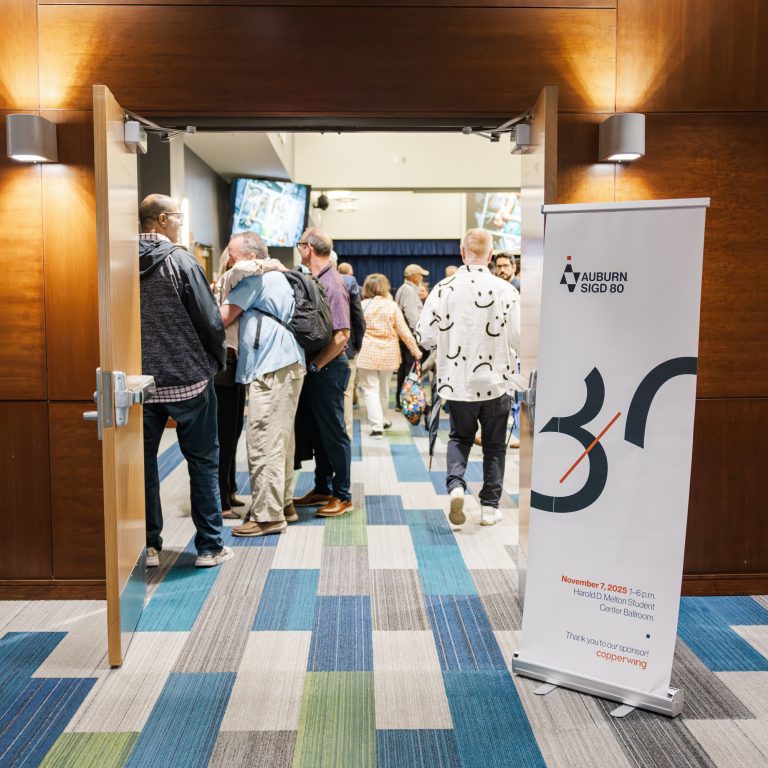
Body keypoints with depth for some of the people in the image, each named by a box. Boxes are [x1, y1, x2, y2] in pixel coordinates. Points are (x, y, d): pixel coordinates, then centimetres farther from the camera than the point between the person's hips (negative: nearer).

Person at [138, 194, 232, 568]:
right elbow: (210, 321, -11)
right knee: (203, 462, 8)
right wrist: (218, 361, 6)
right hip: (188, 380, -4)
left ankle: (148, 546, 19)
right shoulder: (180, 261, -10)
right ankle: (209, 546, 14)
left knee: (143, 463, 13)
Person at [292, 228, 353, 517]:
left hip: (328, 368, -8)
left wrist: (315, 365, -16)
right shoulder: (315, 281, 10)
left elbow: (341, 335, -22)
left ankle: (343, 495, 12)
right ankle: (323, 488, 27)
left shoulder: (332, 284, -16)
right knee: (318, 430, 15)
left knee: (333, 431, 1)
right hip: (314, 367, 8)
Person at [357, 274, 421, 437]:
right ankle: (380, 420, 33)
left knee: (370, 389, 1)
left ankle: (376, 426, -8)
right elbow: (404, 331, -1)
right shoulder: (392, 306, -2)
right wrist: (415, 350, 8)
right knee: (383, 389, 18)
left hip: (367, 353, -2)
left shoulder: (362, 306, -4)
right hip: (388, 354, 2)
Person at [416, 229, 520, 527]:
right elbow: (518, 338, -10)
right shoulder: (505, 290, -12)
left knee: (459, 438, 20)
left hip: (457, 380, 1)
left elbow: (424, 337, -6)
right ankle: (489, 506, 19)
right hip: (495, 380, -1)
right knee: (494, 445, 15)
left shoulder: (444, 289, -9)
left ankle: (455, 484, -2)